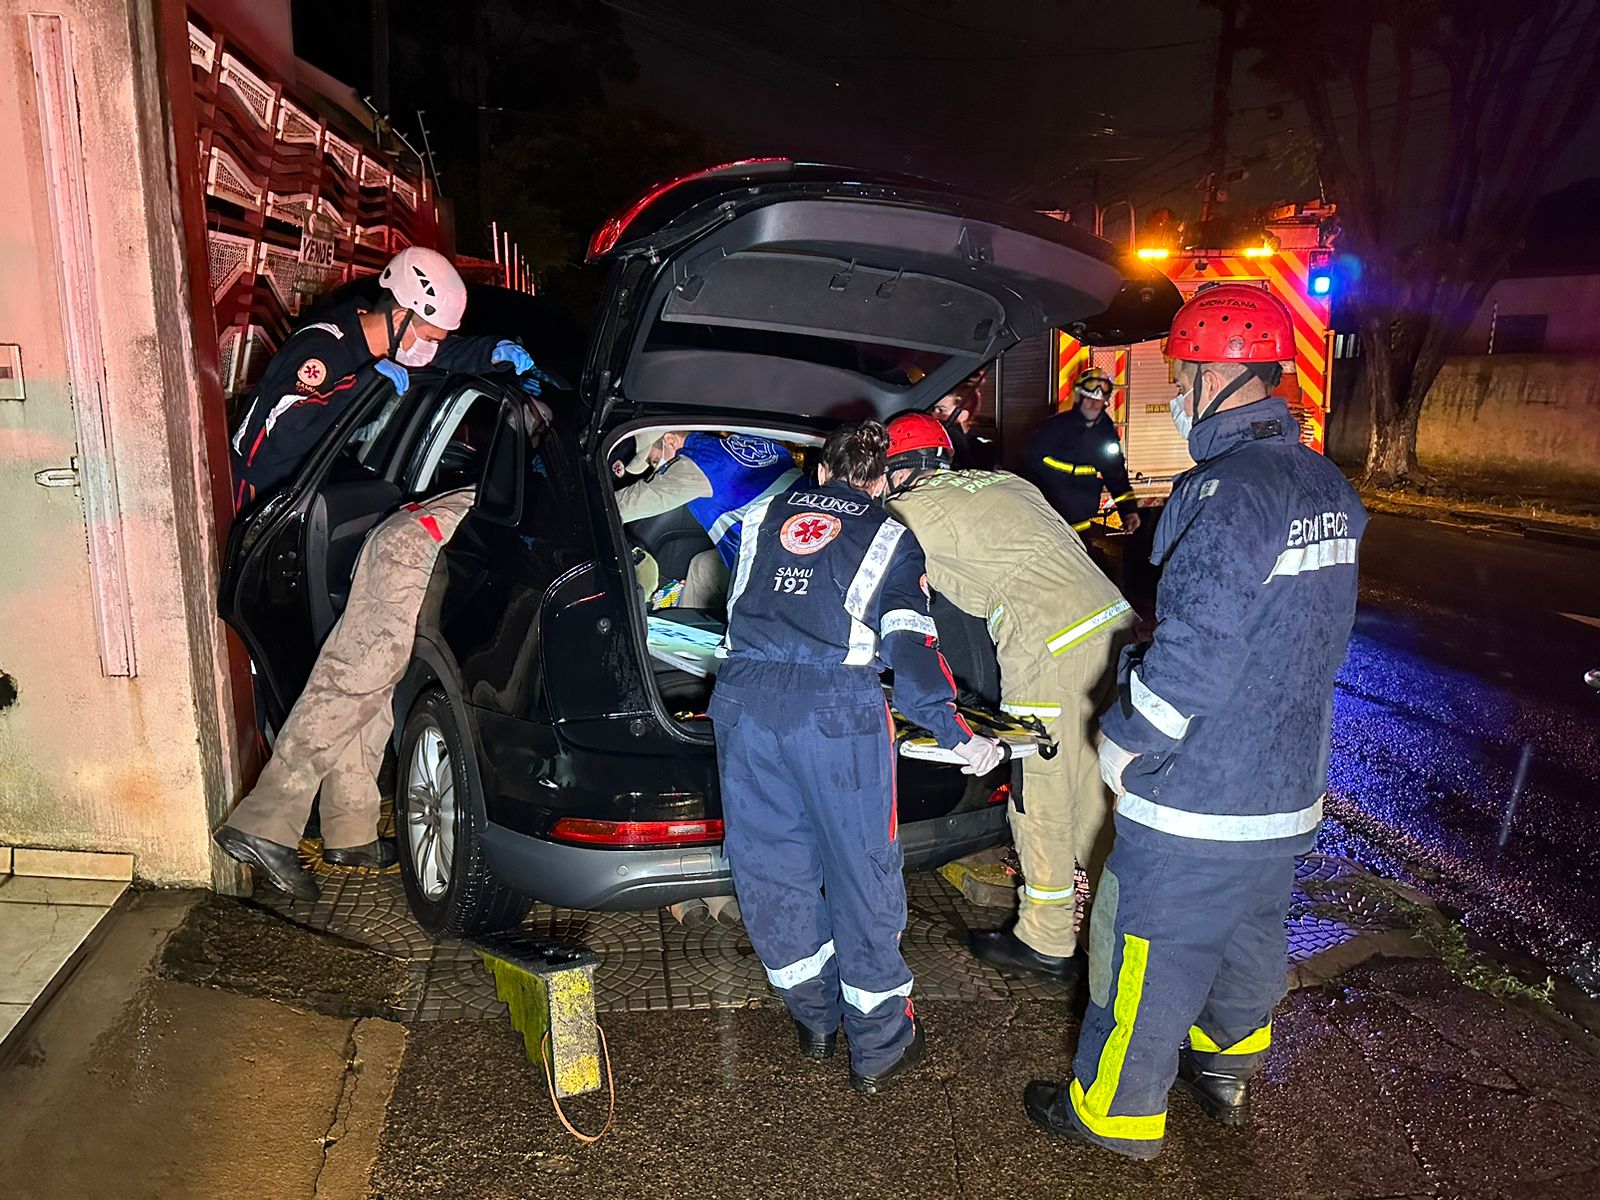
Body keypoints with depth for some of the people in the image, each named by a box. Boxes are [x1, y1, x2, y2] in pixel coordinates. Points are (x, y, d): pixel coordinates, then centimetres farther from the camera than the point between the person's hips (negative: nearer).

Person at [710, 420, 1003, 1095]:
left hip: (745, 696, 3)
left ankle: (813, 1020, 33)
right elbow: (911, 646, 2)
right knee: (861, 870, 9)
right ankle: (878, 1049, 22)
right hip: (837, 707, -3)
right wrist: (957, 735, 4)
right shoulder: (890, 539, 14)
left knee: (768, 862, 16)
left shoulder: (766, 515, 23)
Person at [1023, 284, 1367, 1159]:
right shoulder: (1327, 487, 6)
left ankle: (1115, 1112, 25)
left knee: (1149, 954, 8)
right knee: (1251, 939, 25)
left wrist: (1123, 745, -13)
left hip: (1199, 798, -9)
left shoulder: (1231, 489, -24)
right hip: (1290, 790, 9)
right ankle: (1227, 1076, 46)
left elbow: (1193, 655, -27)